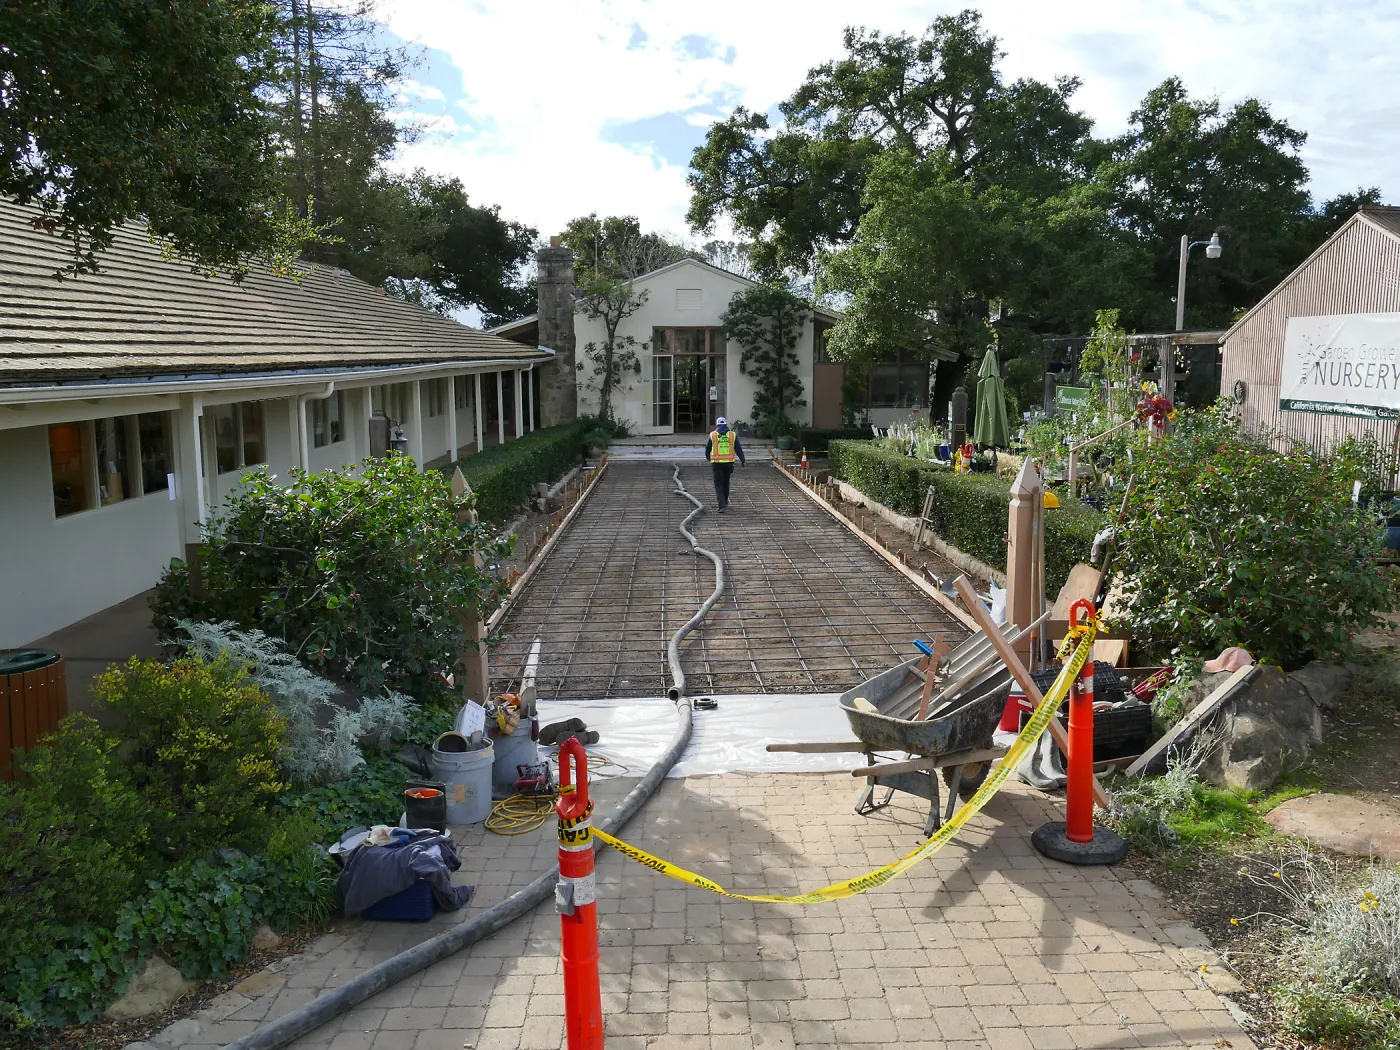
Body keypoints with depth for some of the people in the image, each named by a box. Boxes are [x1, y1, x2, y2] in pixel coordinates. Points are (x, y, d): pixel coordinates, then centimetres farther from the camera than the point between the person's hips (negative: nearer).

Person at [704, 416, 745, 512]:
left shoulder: (713, 435, 0)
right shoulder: (732, 435, 2)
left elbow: (707, 448, 11)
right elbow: (738, 449, -1)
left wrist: (708, 457, 31)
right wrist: (742, 460, 11)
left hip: (717, 463, -2)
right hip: (729, 463, 2)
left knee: (719, 484, 1)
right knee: (726, 482, 22)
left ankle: (722, 505, -14)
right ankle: (725, 501, 37)